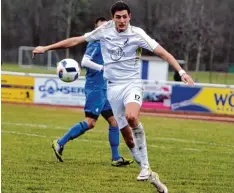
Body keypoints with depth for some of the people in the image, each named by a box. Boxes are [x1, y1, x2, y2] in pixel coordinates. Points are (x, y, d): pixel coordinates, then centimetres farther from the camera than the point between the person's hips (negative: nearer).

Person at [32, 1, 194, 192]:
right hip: (113, 87, 4)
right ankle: (150, 175, 13)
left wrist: (181, 71, -24)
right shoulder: (104, 31, 1)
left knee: (131, 117, -33)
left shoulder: (137, 34, -8)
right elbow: (76, 40, 10)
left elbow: (163, 52, -12)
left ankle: (145, 166, -24)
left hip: (132, 83, -4)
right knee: (127, 135, 2)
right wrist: (46, 48, 13)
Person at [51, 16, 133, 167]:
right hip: (95, 88, -9)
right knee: (90, 122, -13)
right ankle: (60, 144, -7)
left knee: (114, 121, 6)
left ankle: (116, 158, 9)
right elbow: (84, 61, -21)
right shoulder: (95, 42, -9)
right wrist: (102, 68, -26)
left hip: (103, 88, 9)